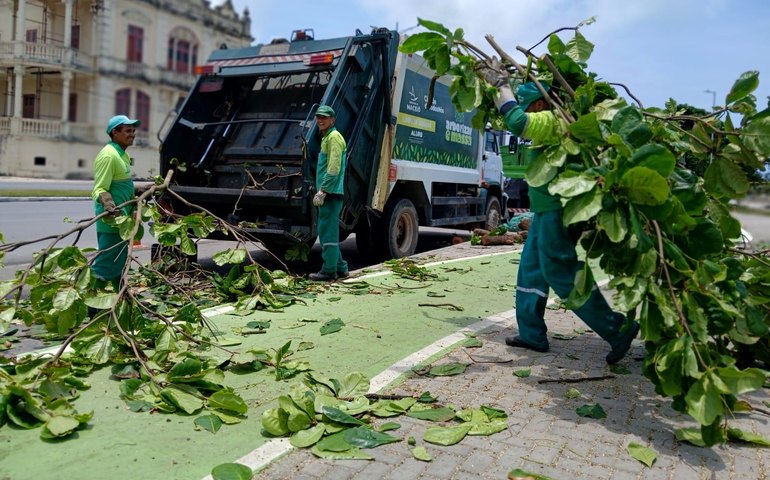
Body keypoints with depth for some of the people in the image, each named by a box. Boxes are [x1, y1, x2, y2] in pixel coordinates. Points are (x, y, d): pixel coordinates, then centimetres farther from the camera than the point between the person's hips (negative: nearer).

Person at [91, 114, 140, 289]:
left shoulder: (123, 154, 15)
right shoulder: (108, 155, -15)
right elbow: (100, 190, -22)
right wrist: (113, 211, -36)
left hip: (122, 217, 10)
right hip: (111, 220, -10)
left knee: (120, 260, 18)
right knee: (106, 261, -7)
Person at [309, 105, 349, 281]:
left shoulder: (334, 137, -10)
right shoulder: (326, 137, 21)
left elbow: (334, 168, -19)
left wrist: (322, 190, -20)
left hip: (331, 193, -10)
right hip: (328, 193, 10)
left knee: (327, 232, -7)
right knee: (330, 232, 13)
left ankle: (329, 270, -2)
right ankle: (340, 268, 19)